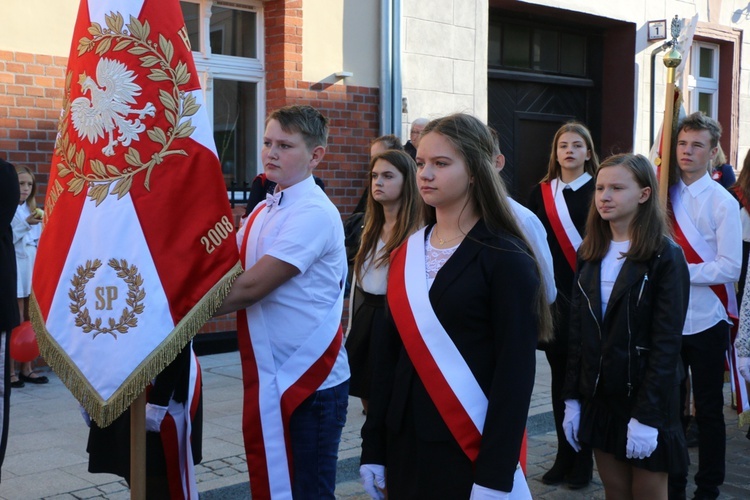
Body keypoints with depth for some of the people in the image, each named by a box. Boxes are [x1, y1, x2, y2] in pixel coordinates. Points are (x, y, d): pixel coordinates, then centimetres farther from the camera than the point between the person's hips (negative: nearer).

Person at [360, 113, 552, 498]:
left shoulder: (505, 258, -10)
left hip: (470, 449, -5)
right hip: (405, 442, 5)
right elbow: (388, 353, 7)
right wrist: (373, 448, 5)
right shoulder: (407, 252, 6)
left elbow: (515, 372, -15)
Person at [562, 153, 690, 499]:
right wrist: (572, 398, 2)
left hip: (645, 398, -5)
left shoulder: (666, 256, -11)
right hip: (599, 395, 5)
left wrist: (647, 415, -19)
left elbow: (667, 343, -15)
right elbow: (577, 332, 7)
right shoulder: (589, 253, 7)